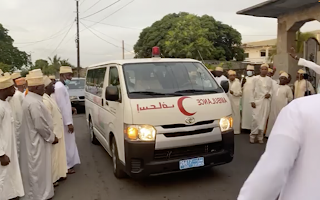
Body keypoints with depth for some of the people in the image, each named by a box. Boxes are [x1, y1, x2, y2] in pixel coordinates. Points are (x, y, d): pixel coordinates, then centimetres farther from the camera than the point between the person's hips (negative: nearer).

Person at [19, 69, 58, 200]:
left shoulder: (29, 99, 7)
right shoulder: (34, 103, -26)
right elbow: (40, 125, -25)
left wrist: (50, 136, 17)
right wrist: (52, 137, -10)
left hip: (33, 140, 10)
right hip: (37, 141, -10)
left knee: (35, 169, 21)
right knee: (38, 169, 5)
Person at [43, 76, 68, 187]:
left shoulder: (49, 98, 9)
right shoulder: (45, 101, -24)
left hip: (57, 131, 10)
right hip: (53, 133, -10)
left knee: (58, 155, 20)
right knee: (53, 156, 3)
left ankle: (58, 174, 35)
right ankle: (51, 179, 17)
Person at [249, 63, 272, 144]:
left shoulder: (269, 79, 7)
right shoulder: (256, 78, 0)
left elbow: (271, 89, 14)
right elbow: (253, 90, -1)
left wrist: (269, 94, -8)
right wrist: (252, 101, -7)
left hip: (266, 101, 3)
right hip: (257, 101, -3)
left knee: (263, 119, 4)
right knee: (256, 118, -7)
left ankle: (260, 136, 14)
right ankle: (253, 135, 6)